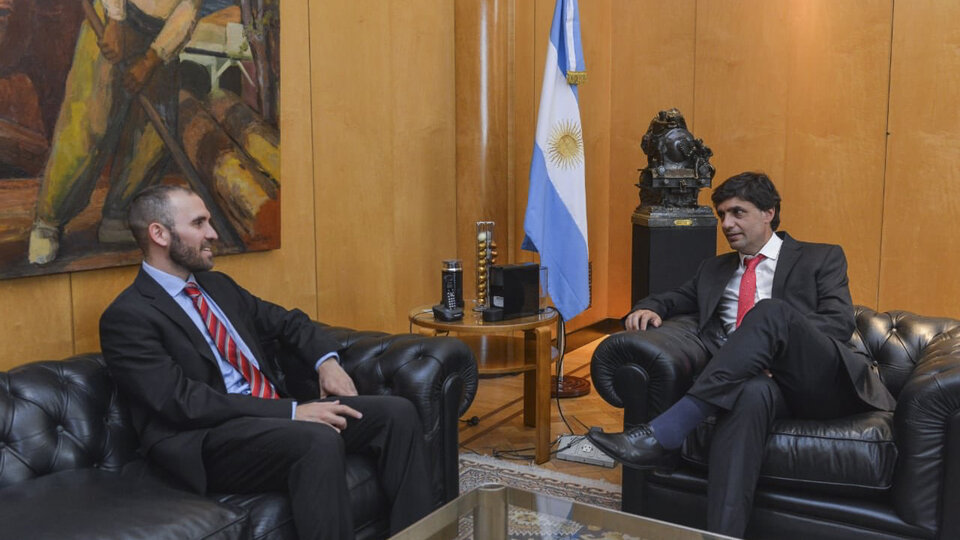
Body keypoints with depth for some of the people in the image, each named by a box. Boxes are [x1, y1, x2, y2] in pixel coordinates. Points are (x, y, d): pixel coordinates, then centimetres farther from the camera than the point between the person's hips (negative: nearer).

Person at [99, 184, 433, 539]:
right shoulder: (126, 317, -7)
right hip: (209, 443, -8)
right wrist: (292, 412, -21)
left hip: (276, 413, 8)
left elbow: (289, 322, 25)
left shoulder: (217, 285, 17)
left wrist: (327, 361, 3)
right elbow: (185, 402, -17)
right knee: (320, 441, -35)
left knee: (396, 413, -9)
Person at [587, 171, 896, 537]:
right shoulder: (714, 270, 30)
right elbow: (675, 299, 32)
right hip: (756, 378, 2)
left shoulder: (821, 259, 18)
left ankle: (663, 436, -38)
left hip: (818, 380, -2)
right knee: (751, 392, -38)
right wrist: (648, 308, 5)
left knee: (770, 311, -32)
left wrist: (777, 334, -13)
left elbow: (840, 322, 4)